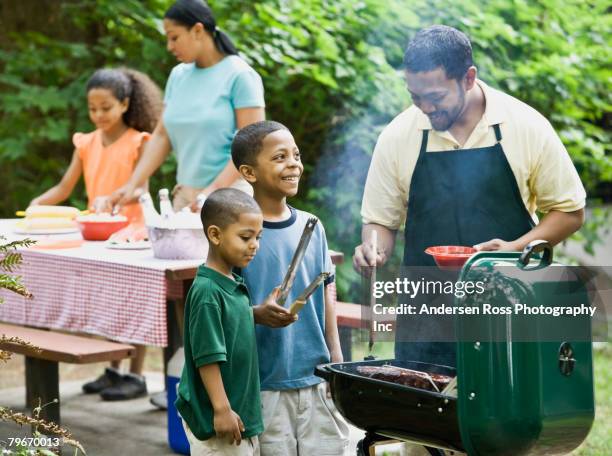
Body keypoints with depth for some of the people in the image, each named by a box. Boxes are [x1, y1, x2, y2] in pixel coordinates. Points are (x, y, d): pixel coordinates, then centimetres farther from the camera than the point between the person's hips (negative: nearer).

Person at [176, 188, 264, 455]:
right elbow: (206, 357, -20)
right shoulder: (207, 292, -18)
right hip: (216, 423, -9)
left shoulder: (236, 286, 8)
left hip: (244, 416, 9)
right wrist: (222, 409, -21)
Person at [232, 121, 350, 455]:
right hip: (265, 384, -4)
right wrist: (257, 314, -25)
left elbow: (325, 298, 13)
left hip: (318, 380, 5)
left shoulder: (312, 228, 7)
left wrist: (338, 364, 10)